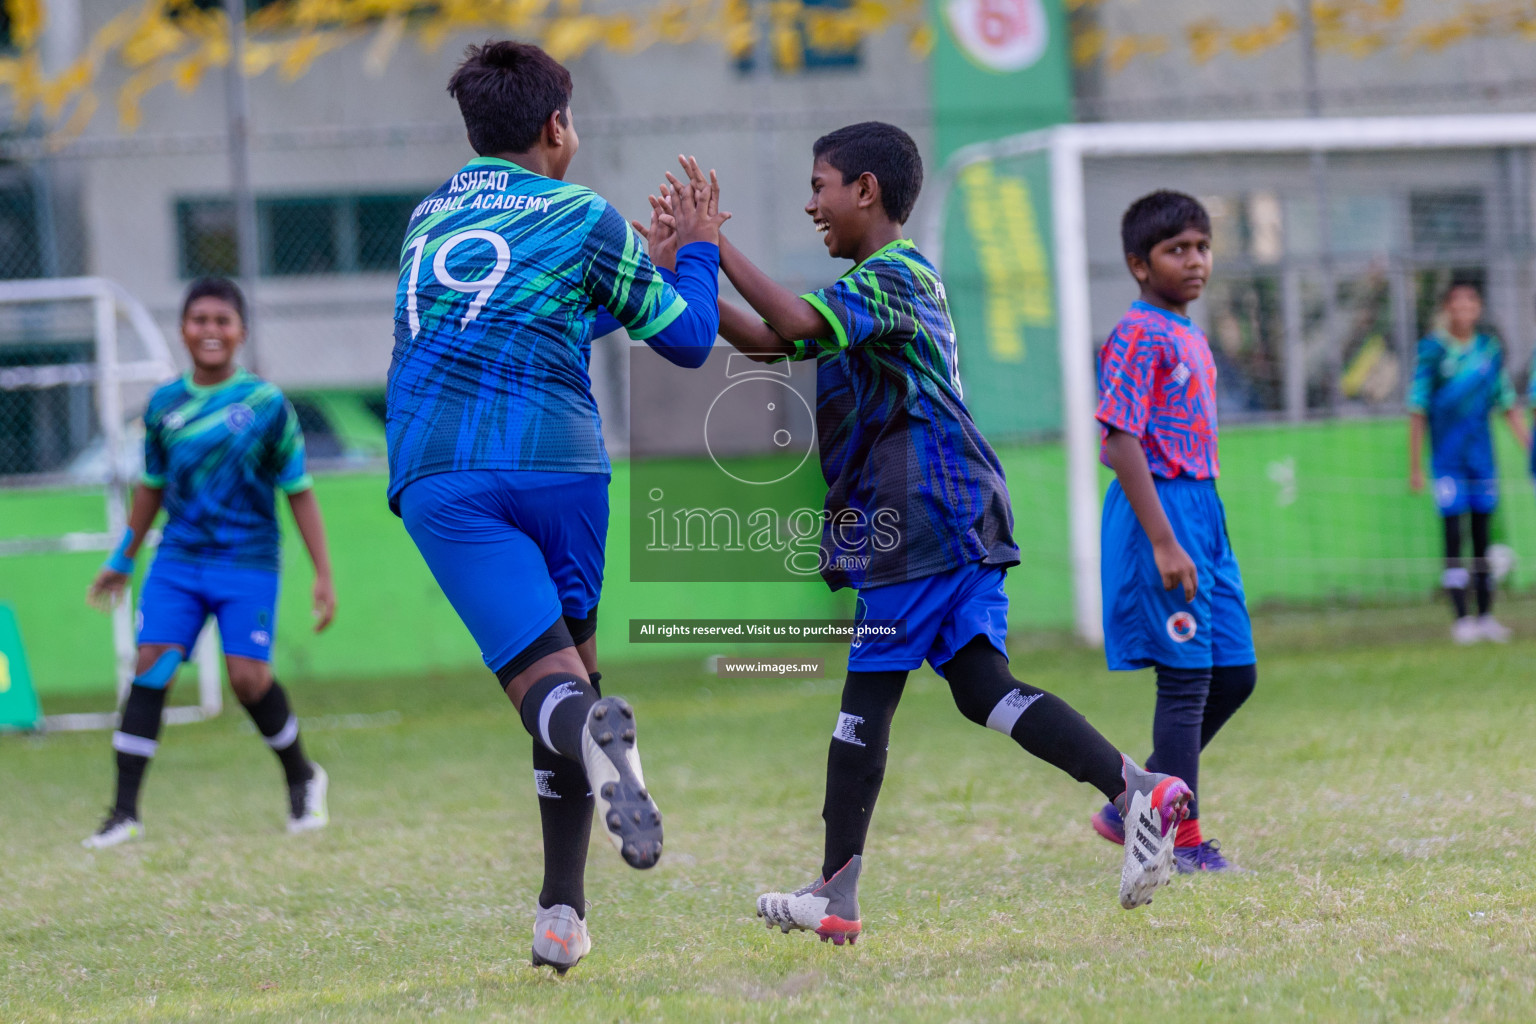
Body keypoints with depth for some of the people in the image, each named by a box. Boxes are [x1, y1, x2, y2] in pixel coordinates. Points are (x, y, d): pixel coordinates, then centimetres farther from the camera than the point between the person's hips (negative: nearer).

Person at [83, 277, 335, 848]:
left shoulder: (267, 404, -3)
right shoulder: (164, 405, 5)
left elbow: (299, 493, 1)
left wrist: (324, 575, -3)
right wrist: (122, 561, 23)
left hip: (248, 563, -3)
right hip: (178, 559, 3)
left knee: (248, 678, -12)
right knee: (151, 668, -10)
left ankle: (302, 778, 17)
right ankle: (124, 812, -8)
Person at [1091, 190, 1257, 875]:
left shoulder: (1190, 338, 16)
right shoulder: (1139, 337, -12)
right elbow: (1121, 442, -19)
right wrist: (1163, 541, -23)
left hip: (1199, 510, 9)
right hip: (1157, 509, -9)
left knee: (1234, 673, 10)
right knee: (1187, 677, -6)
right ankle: (1181, 840, 2)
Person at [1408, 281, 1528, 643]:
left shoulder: (1490, 349, 6)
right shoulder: (1432, 349, -6)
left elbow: (1508, 405, 14)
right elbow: (1418, 410, -4)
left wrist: (1529, 446, 8)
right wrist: (1415, 466, -5)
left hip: (1482, 451, 4)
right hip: (1447, 455, -4)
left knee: (1482, 533, 7)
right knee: (1453, 535, -6)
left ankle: (1485, 616, 15)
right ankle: (1461, 618, -3)